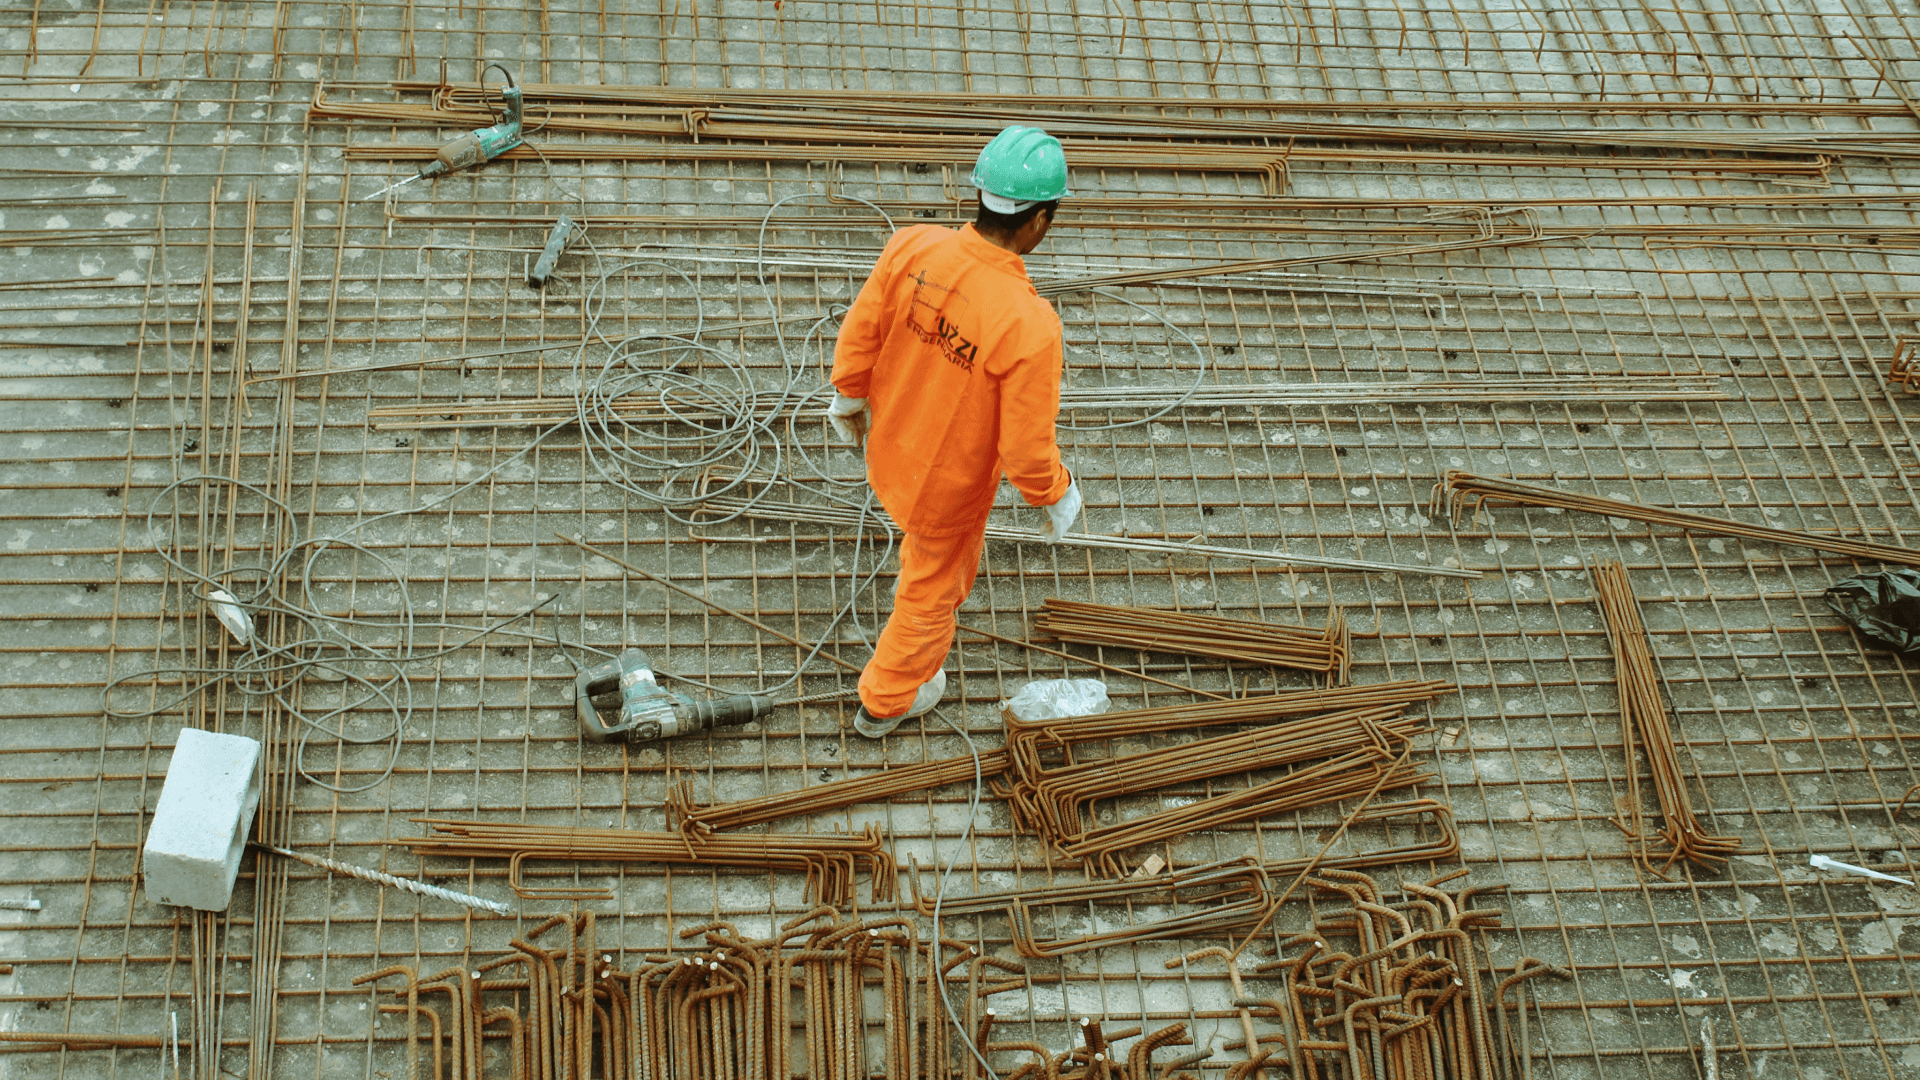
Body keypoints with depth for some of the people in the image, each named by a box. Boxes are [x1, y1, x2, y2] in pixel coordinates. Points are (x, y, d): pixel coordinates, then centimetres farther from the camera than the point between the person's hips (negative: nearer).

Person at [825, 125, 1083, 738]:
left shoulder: (912, 248, -24)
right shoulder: (1028, 326, -38)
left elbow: (859, 335, -8)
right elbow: (1027, 448, -28)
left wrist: (849, 398, 13)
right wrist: (1057, 498, -6)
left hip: (890, 450, 5)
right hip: (950, 485, -5)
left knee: (929, 544, 39)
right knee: (933, 591, 26)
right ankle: (885, 702, 50)